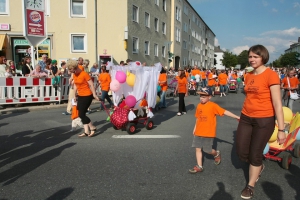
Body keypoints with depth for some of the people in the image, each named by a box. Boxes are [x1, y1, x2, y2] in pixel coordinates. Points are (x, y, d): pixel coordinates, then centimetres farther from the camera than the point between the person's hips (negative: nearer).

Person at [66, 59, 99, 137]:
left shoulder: (84, 74, -15)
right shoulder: (74, 75, 7)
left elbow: (91, 84, -16)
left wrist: (94, 95, -20)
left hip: (87, 96, -8)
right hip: (80, 96, 9)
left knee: (81, 114, -9)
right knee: (81, 114, 7)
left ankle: (92, 128, 7)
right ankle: (86, 131, 13)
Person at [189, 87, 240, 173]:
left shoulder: (213, 106, -12)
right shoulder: (199, 106, 4)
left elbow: (225, 112, -14)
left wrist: (236, 117, -18)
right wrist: (195, 128, 18)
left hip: (209, 133, -5)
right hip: (198, 132, 5)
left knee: (208, 150, 2)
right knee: (198, 148, 5)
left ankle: (217, 154, 35)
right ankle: (199, 166, 14)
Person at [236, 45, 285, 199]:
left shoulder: (271, 75, -14)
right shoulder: (248, 76, 6)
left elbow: (277, 103, -16)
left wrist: (281, 129, -17)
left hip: (264, 120, -6)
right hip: (246, 118, 6)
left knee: (255, 154, 6)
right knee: (241, 153, 11)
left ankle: (250, 186, 30)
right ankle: (258, 167, 44)